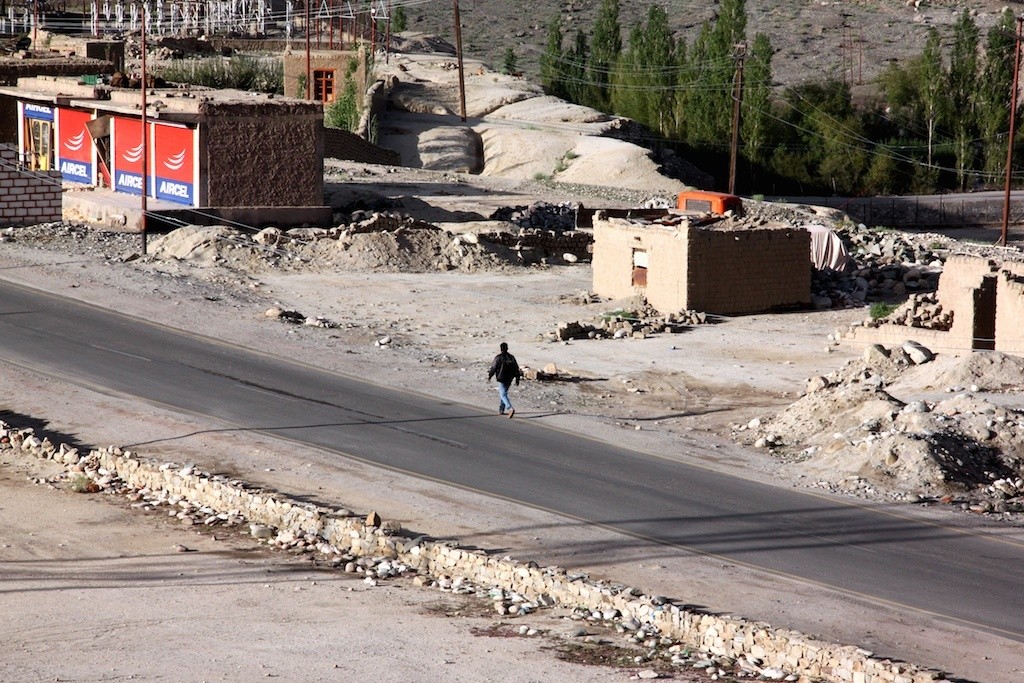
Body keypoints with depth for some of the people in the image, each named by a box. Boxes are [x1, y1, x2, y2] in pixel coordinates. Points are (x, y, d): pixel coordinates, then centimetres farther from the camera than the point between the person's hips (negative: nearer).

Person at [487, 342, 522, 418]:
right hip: (509, 379, 6)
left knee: (503, 395, -7)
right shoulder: (511, 357, 3)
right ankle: (501, 410, 27)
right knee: (504, 393, 21)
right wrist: (517, 379, 12)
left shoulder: (498, 358, -12)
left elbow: (493, 368, -8)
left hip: (501, 379, -6)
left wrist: (489, 376, 6)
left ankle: (510, 408, -28)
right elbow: (516, 369, 6)